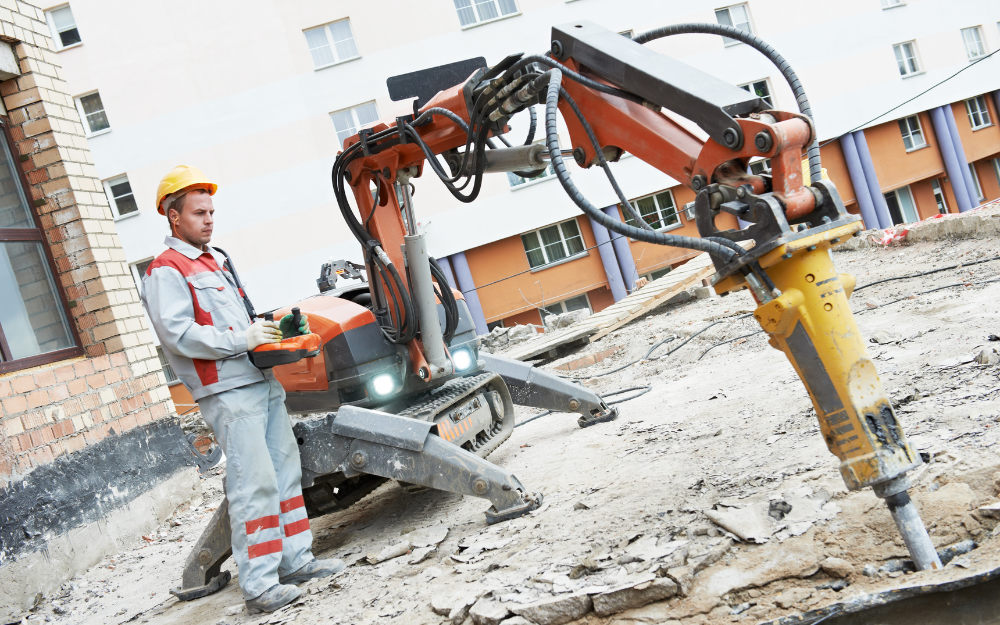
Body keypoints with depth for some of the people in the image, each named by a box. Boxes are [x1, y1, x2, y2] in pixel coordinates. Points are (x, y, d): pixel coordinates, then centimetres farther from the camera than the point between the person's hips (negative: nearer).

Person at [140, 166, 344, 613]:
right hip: (228, 393, -9)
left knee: (285, 471, 11)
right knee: (254, 484, -11)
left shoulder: (215, 261, 23)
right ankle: (258, 586, -5)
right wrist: (241, 339, -18)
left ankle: (296, 560, 20)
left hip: (262, 381, 9)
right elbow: (179, 335, -18)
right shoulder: (165, 272, -6)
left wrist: (271, 330, 13)